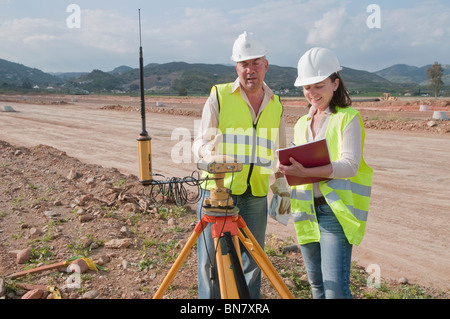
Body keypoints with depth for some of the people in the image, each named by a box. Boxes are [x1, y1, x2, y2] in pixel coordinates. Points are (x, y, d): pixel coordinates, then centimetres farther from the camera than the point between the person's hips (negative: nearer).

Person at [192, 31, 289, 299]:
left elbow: (279, 153, 20)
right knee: (211, 261, 4)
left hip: (256, 195, 3)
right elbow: (200, 141, -2)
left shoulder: (276, 105, 12)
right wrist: (209, 150, -25)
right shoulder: (219, 96, 1)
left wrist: (283, 187, 8)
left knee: (252, 261, 11)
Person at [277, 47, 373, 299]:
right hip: (306, 210, 6)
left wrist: (307, 171, -29)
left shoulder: (348, 118, -4)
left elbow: (350, 165, -16)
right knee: (317, 285, 14)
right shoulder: (302, 123, 16)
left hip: (336, 210, -6)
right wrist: (288, 169, -3)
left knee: (336, 288, -11)